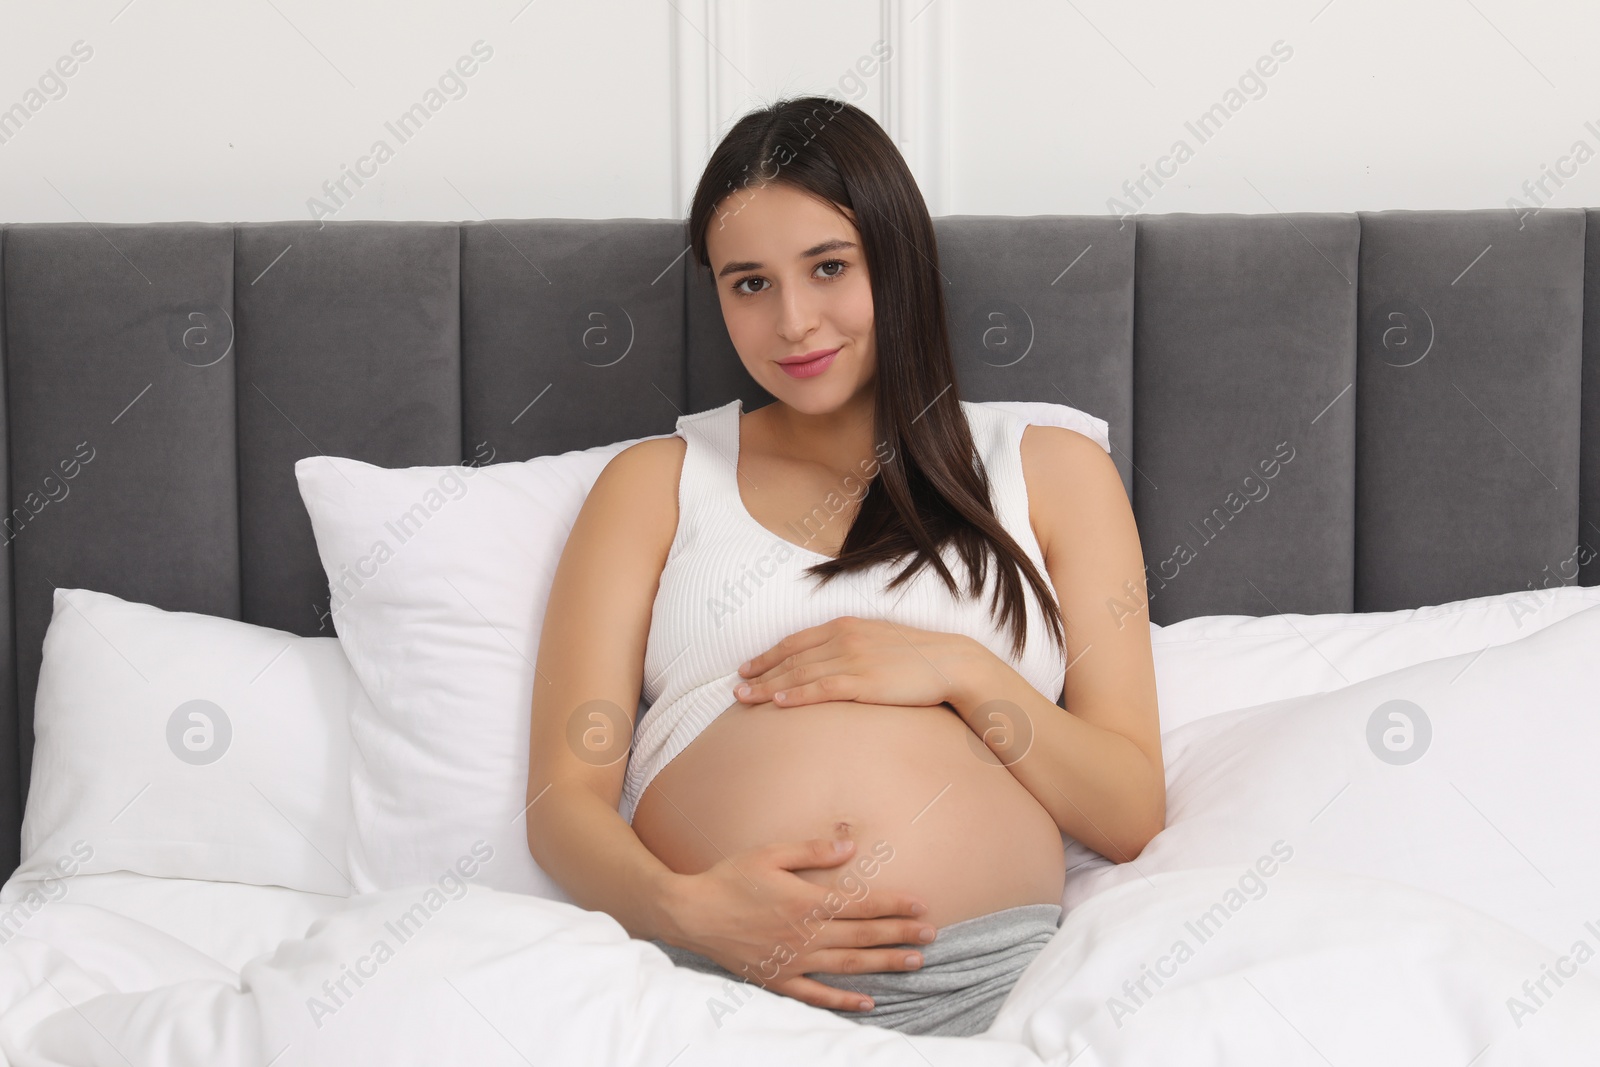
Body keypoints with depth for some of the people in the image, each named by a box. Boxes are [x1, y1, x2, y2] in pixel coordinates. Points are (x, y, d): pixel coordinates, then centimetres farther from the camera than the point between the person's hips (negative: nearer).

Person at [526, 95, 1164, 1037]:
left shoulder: (1050, 472, 22)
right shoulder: (657, 482, 22)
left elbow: (1131, 815, 15)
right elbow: (565, 796, 10)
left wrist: (961, 672, -1)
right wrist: (682, 907, -11)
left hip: (984, 975, 1)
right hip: (707, 966, 0)